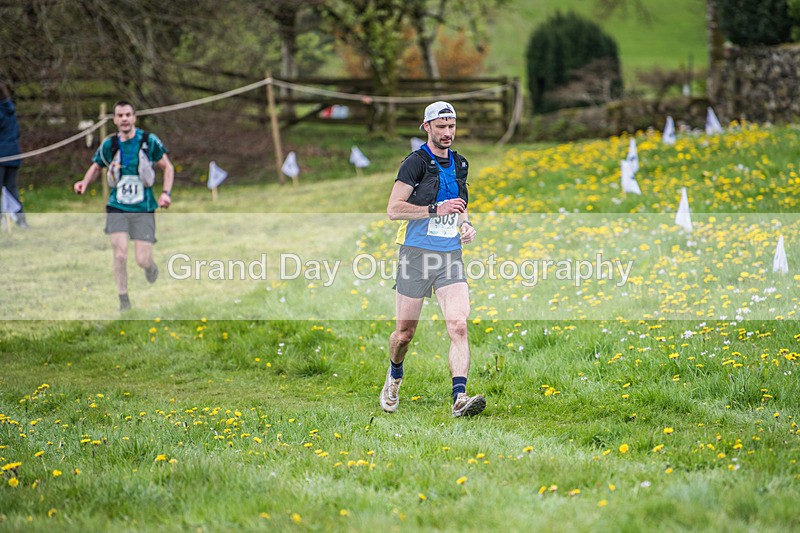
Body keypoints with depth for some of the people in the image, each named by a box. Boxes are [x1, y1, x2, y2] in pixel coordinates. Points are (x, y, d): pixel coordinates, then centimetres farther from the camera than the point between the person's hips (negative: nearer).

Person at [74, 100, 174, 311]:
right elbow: (96, 167, 15)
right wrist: (85, 182, -5)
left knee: (142, 260, -5)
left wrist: (166, 193, -9)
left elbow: (168, 167, 4)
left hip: (144, 209, -1)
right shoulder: (109, 144, -1)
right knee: (120, 255, -14)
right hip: (117, 208, 1)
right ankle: (123, 300, 2)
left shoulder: (149, 141, -5)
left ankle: (151, 266, 34)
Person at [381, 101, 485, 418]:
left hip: (450, 256, 4)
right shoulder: (416, 162, -7)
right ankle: (394, 378, 35)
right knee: (404, 333, 4)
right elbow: (393, 209, -14)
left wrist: (465, 224, 9)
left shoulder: (459, 165, 13)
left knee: (458, 325, -15)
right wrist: (436, 209, -20)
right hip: (416, 254, -4)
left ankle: (459, 398, -22)